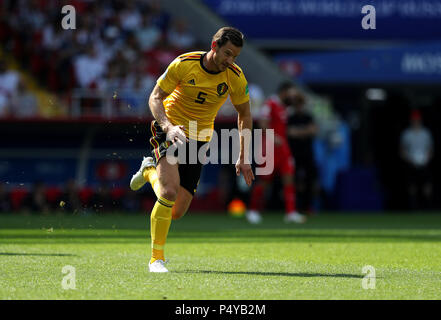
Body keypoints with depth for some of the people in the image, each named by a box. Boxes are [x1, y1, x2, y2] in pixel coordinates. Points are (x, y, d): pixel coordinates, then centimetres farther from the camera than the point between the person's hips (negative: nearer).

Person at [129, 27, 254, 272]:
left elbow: (245, 115, 6)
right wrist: (168, 126, -30)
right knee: (170, 191, -27)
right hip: (171, 129, -4)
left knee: (177, 212, 1)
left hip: (199, 138, 4)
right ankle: (156, 258, -13)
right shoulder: (184, 64, -17)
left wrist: (244, 157, 2)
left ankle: (150, 170, 32)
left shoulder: (236, 78, -9)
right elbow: (155, 98, -12)